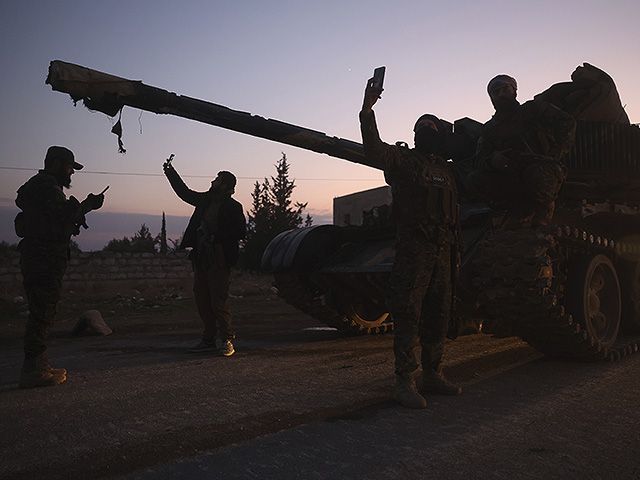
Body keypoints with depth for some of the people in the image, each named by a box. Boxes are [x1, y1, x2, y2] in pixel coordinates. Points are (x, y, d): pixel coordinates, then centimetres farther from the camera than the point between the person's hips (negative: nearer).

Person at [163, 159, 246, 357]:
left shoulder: (233, 207, -6)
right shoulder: (206, 200, 14)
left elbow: (240, 232, -12)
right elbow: (185, 192, 29)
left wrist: (215, 237, -15)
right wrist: (171, 172, 26)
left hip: (218, 261, -8)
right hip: (200, 259, 8)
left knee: (219, 302, -7)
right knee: (202, 302, 10)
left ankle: (227, 340, 4)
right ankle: (209, 340, 20)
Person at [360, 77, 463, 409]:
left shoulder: (445, 170, 22)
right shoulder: (401, 159, 4)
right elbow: (374, 150, -17)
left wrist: (455, 251, 17)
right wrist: (367, 111, -27)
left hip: (442, 251, 7)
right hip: (412, 248, -7)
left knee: (437, 315, 10)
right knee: (408, 314, -9)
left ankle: (432, 375, 20)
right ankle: (406, 382, -6)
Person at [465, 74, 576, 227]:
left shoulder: (534, 108, 13)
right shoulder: (490, 128, 21)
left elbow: (567, 123, -2)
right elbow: (480, 160, 6)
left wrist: (554, 154, -18)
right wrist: (492, 160, -20)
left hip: (543, 170, -3)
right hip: (510, 178, 3)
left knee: (534, 173, -40)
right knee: (473, 180, -22)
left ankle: (544, 208, -6)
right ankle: (522, 210, -15)